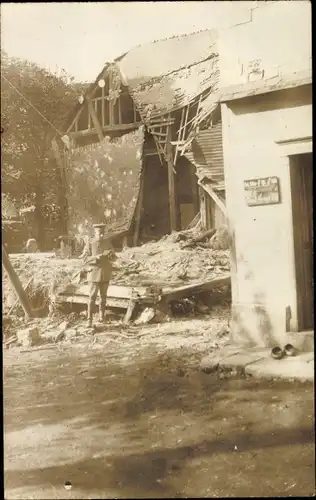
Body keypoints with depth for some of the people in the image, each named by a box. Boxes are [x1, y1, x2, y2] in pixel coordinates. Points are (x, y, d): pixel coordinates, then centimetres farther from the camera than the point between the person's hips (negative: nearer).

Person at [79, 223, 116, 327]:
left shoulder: (108, 242, -1)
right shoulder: (89, 243, -10)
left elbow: (113, 257, 3)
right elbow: (85, 259, -14)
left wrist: (109, 255, -21)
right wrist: (98, 257, -28)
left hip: (106, 273, 3)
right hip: (94, 273, -3)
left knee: (103, 296, 12)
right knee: (92, 297, -6)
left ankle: (101, 315, 29)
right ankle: (89, 319, -2)